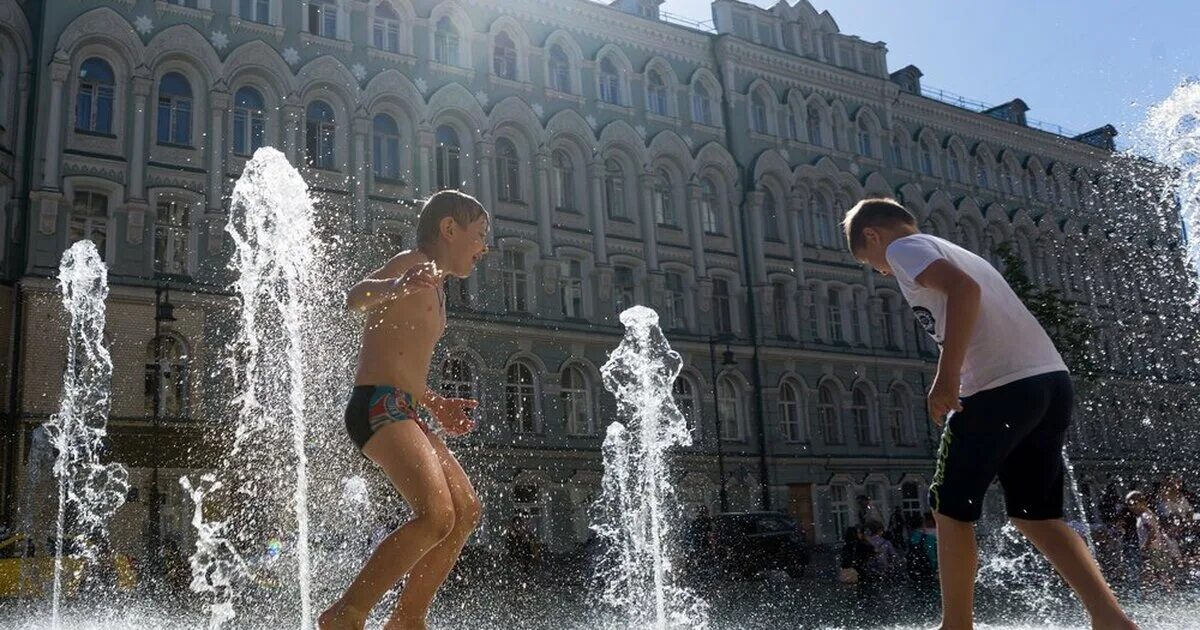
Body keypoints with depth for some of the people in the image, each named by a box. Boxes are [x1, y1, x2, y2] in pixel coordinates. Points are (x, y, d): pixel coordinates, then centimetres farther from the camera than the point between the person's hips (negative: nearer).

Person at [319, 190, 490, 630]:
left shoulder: (435, 287, 25)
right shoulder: (413, 263, -3)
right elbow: (355, 298, -24)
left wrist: (435, 405, 32)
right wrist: (394, 287, -45)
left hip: (402, 413, 10)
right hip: (378, 406, -10)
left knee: (466, 512, 12)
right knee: (436, 515, -24)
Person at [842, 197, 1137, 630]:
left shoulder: (904, 248, 3)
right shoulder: (954, 251, 30)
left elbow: (964, 290, -16)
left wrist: (946, 376, -20)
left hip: (1002, 387, -9)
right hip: (1052, 380, 9)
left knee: (951, 510, 5)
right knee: (1035, 516, 16)